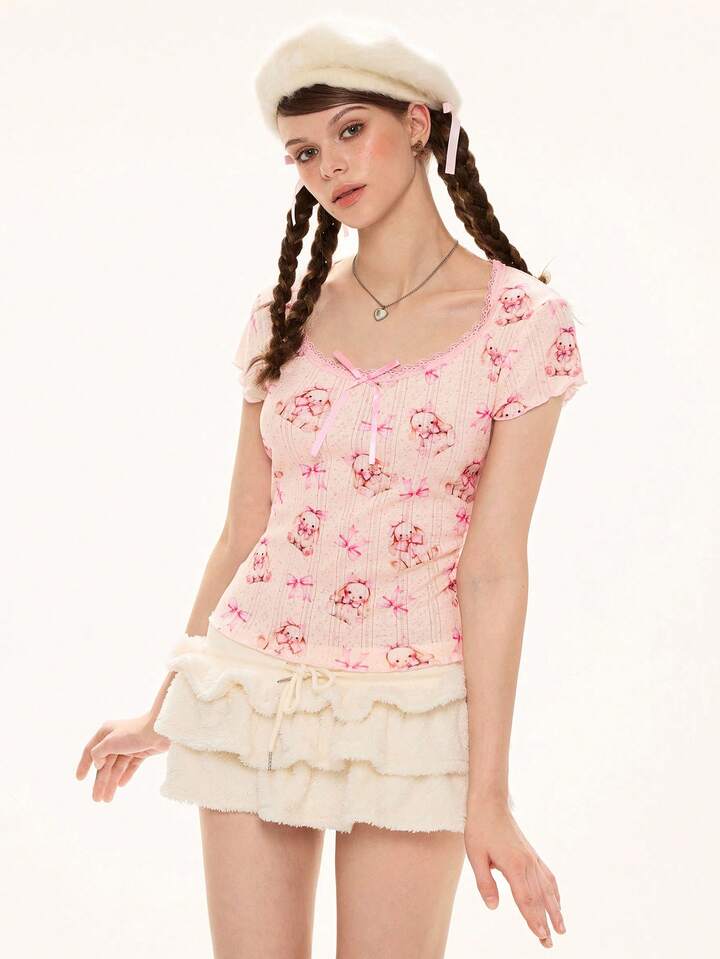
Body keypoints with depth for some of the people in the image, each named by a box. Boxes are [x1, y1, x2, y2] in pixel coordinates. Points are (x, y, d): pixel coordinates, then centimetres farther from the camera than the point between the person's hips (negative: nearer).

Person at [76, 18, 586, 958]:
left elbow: (493, 565, -10)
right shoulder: (284, 314, 4)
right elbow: (243, 530, 9)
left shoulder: (522, 321, -6)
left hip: (411, 710, -3)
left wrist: (487, 793, -12)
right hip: (250, 693, 3)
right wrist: (163, 713, 13)